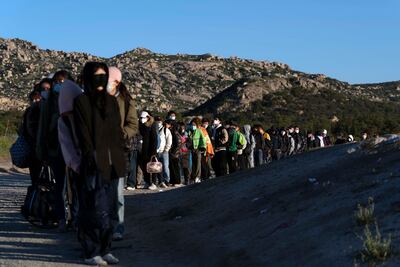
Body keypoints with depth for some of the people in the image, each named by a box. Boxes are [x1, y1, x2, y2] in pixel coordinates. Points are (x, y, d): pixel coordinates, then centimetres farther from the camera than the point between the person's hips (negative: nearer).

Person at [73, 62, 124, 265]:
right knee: (94, 206, -5)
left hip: (111, 162, 6)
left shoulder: (111, 101, 15)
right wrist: (91, 157, -16)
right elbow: (82, 133, -8)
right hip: (93, 164, -5)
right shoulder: (81, 101, -1)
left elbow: (118, 130, 14)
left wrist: (120, 158, 8)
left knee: (107, 207, 9)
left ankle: (105, 249, 16)